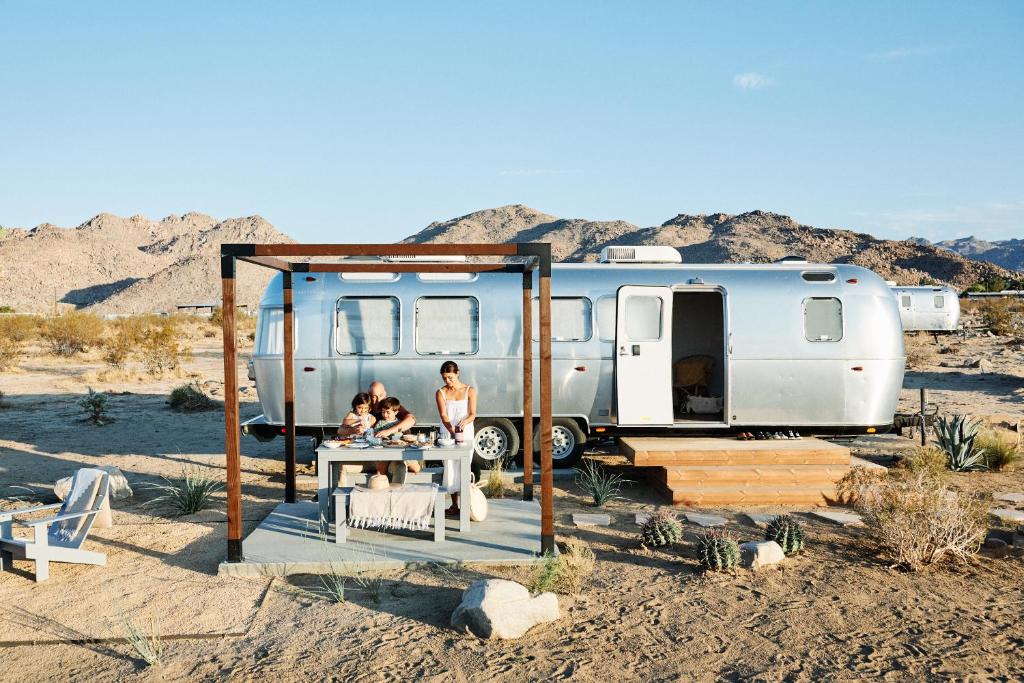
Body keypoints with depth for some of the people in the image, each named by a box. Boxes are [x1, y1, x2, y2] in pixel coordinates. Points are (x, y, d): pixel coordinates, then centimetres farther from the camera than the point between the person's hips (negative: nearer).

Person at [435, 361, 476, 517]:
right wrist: (452, 431, -25)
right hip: (447, 435, 1)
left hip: (466, 434, -1)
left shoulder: (470, 391, 2)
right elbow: (443, 415, -7)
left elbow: (472, 414, -4)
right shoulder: (441, 393, 4)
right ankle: (454, 505, 5)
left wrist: (464, 422, -27)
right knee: (450, 467, -2)